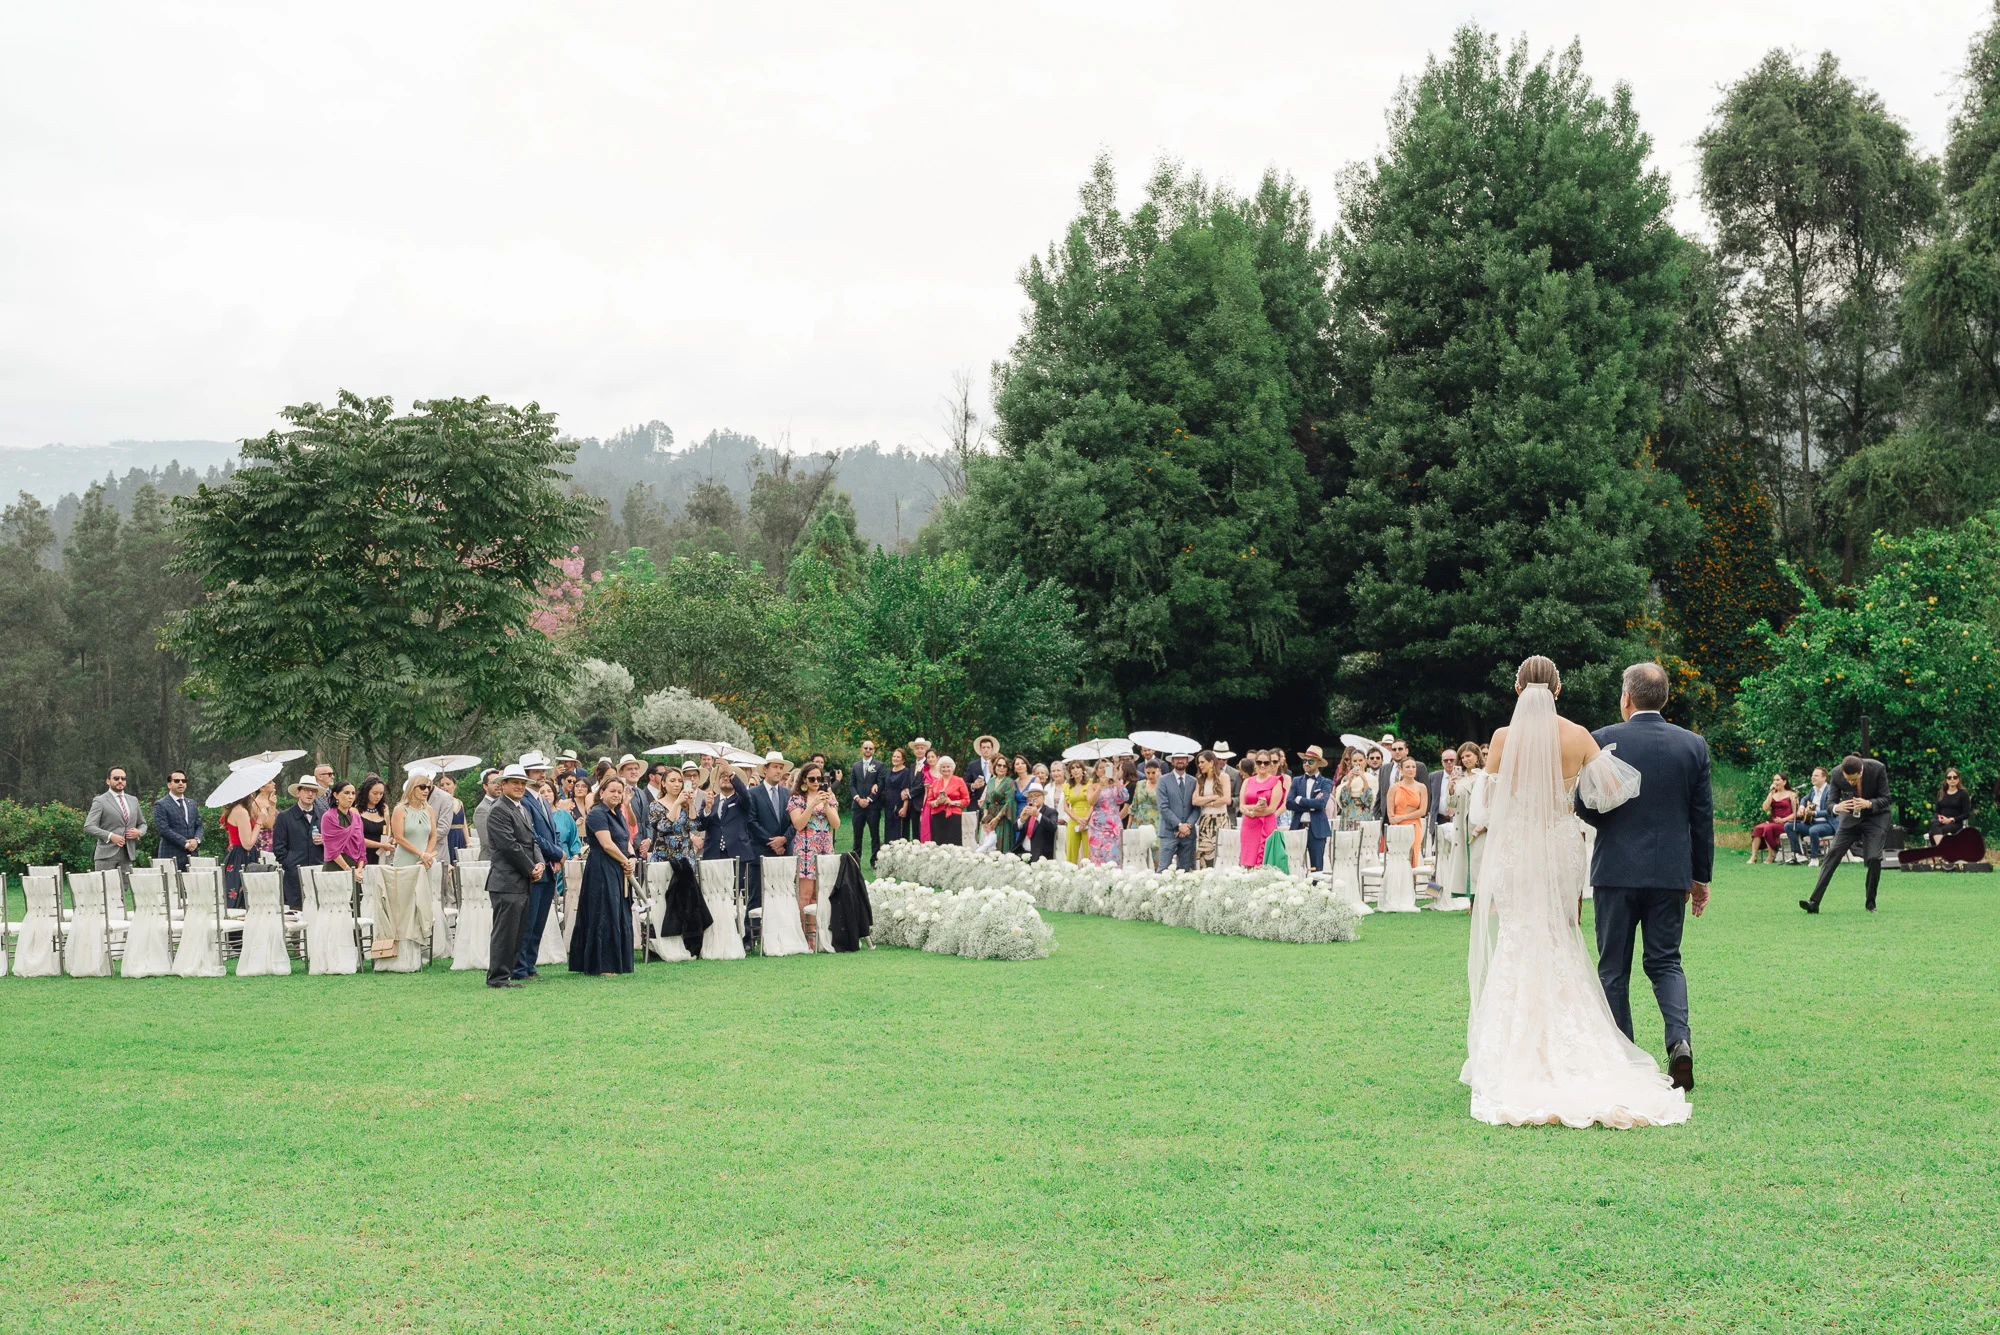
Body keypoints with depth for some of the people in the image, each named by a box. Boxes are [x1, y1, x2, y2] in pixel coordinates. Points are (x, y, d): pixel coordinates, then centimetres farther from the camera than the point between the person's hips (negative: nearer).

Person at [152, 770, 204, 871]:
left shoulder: (191, 803, 19)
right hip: (172, 856, -5)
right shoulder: (160, 805, -2)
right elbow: (164, 829, -11)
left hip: (192, 855, 5)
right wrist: (185, 843, -14)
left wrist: (196, 839, -4)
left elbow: (198, 826, 18)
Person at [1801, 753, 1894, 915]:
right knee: (1833, 854, -9)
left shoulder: (1877, 769, -24)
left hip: (1876, 817, -2)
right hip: (1851, 816, 2)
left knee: (1874, 858, -15)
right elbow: (1831, 802, -11)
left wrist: (1868, 804, -36)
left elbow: (1885, 799, -15)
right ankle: (1814, 901, -13)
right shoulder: (1837, 774, -19)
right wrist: (1837, 807, -36)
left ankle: (1870, 903, 5)